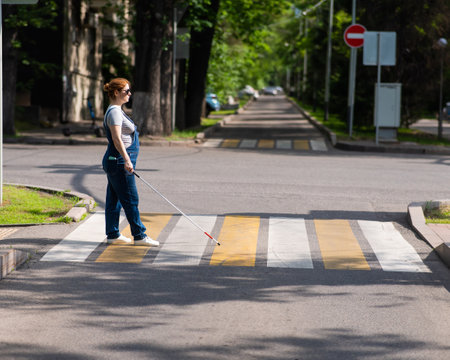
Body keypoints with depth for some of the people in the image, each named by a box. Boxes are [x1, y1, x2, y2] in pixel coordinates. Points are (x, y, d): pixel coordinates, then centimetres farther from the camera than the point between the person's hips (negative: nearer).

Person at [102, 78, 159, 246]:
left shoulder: (117, 111, 18)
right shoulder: (114, 112, -15)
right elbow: (117, 139, -25)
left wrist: (127, 161, 28)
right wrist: (127, 160, -32)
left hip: (115, 162, 10)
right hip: (119, 162, -10)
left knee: (114, 199, 11)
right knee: (131, 200, -7)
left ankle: (113, 235, 15)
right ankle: (139, 236, -4)